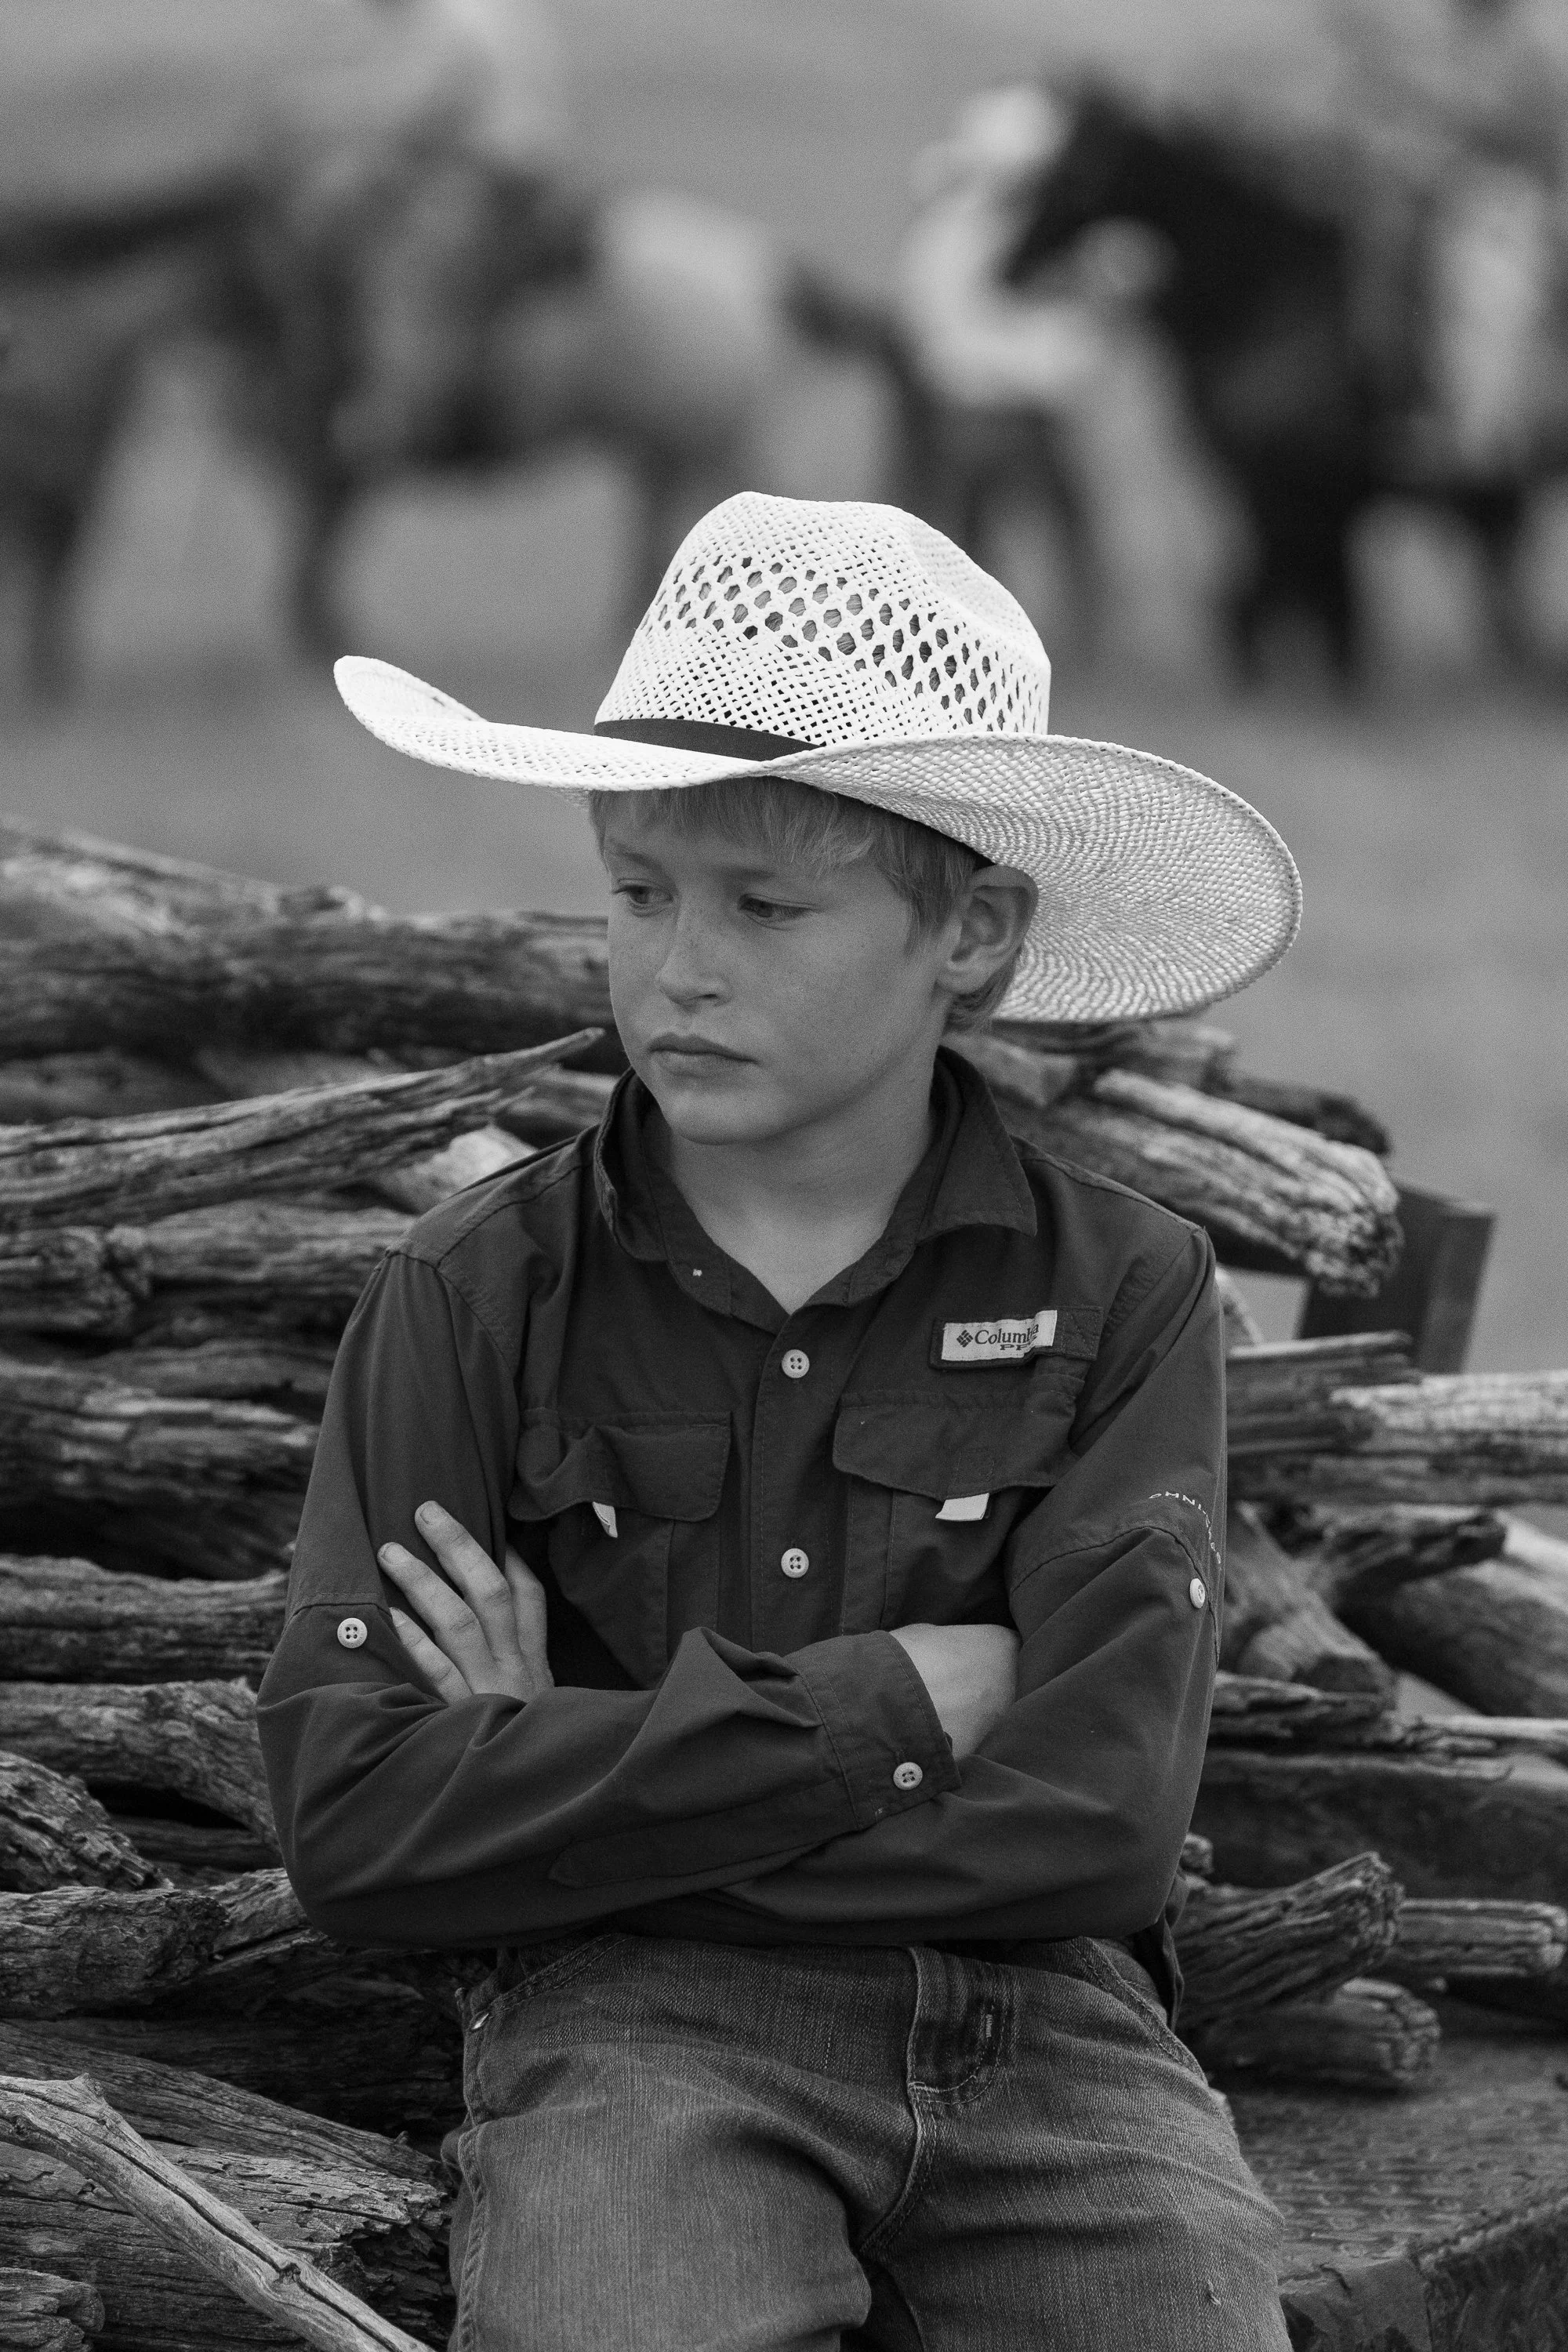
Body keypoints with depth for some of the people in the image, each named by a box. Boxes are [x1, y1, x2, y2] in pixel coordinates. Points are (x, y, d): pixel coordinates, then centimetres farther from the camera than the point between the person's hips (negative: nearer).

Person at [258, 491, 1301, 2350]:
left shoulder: (1122, 1291, 5)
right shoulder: (476, 1296, 4)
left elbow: (1096, 1816, -7)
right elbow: (353, 1828, -7)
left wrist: (577, 1792, -5)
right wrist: (881, 1705, -8)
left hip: (1041, 2038, 2)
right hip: (639, 2045, -2)